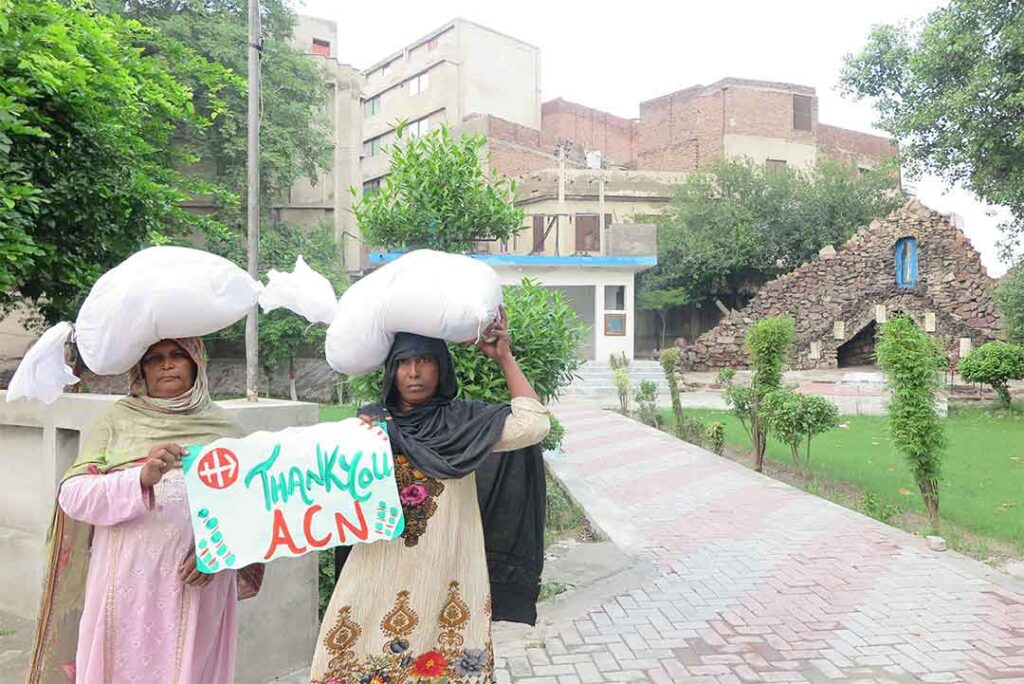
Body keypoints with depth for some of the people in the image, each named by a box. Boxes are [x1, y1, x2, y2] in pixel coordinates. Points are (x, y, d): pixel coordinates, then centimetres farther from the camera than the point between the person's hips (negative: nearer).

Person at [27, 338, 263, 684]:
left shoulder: (223, 426, 7)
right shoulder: (121, 418, 7)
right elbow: (73, 494, -3)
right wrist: (141, 478, -20)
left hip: (198, 585, 0)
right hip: (128, 583, 0)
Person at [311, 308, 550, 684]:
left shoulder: (462, 420, -1)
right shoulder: (371, 421, 4)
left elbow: (533, 425, -14)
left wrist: (504, 358, -8)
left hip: (445, 577, -1)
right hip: (380, 574, 2)